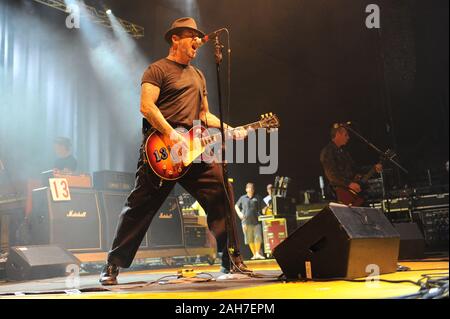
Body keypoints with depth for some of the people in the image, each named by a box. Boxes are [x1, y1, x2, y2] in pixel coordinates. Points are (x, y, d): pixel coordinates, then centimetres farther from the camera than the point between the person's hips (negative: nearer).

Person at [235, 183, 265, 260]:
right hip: (246, 221, 1)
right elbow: (236, 206, 22)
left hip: (256, 221, -1)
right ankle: (254, 254, 13)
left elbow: (263, 207, 11)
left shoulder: (257, 198, 8)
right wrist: (239, 213, 6)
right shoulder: (243, 198, 10)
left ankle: (257, 253, -3)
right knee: (250, 239, 3)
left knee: (258, 237, -12)